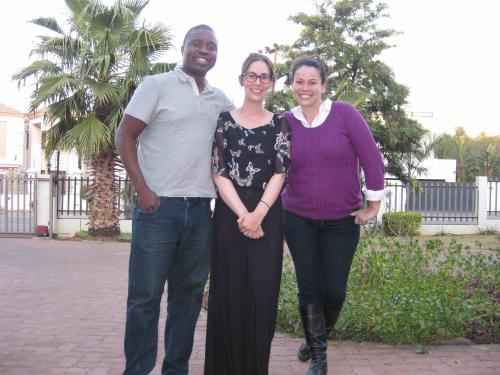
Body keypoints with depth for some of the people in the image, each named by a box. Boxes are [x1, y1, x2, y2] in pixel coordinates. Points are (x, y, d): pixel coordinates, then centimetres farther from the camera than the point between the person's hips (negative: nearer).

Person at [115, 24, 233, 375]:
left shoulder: (220, 99, 13)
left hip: (201, 209, 5)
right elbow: (125, 136, -4)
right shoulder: (157, 85, 0)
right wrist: (142, 189, -13)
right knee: (145, 296, 0)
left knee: (188, 295, 11)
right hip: (159, 205, -5)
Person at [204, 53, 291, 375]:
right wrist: (242, 214, -12)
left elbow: (280, 172, 0)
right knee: (229, 291, 2)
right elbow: (219, 172, -2)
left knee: (262, 292, 1)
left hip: (268, 214, 1)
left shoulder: (280, 123, 8)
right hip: (229, 213, -1)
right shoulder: (224, 119, 5)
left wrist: (258, 214, -13)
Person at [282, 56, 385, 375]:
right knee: (309, 289, 4)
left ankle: (319, 338, 35)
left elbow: (371, 157, -7)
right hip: (299, 220, 1)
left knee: (334, 291, 4)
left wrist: (373, 205, -6)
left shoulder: (344, 114, -9)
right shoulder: (285, 122, -2)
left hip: (342, 220, -1)